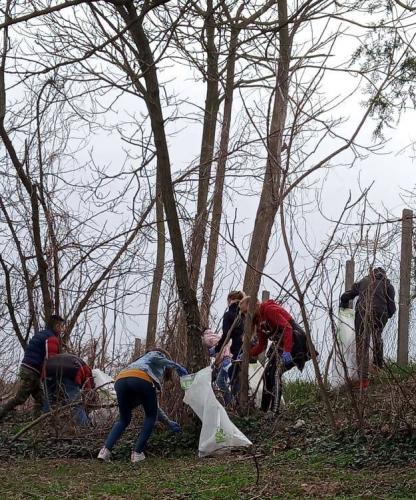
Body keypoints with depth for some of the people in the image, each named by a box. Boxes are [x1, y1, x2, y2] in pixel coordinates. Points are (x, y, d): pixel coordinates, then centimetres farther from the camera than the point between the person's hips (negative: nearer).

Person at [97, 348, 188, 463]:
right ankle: (137, 453, 6)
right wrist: (177, 366, 8)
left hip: (120, 380, 6)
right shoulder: (157, 355, 33)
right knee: (151, 417, 16)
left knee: (124, 420, 23)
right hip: (141, 379, -6)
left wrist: (168, 422, 49)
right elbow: (154, 358, 3)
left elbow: (153, 406, 44)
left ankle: (105, 450, 4)